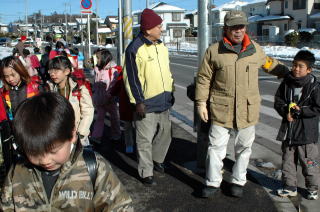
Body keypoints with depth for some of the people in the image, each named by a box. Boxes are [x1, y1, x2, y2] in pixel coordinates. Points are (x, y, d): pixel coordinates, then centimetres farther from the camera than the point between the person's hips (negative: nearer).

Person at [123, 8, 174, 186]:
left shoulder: (161, 47, 11)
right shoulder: (135, 49, -13)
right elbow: (132, 78, -15)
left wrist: (171, 92, 20)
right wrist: (138, 101, -17)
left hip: (164, 102, 8)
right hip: (147, 105, -8)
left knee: (165, 134, 19)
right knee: (145, 140, 1)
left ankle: (157, 159, 41)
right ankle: (146, 173, 13)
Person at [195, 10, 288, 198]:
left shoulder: (255, 49, 6)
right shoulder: (214, 51, -2)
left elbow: (270, 64, 25)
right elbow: (204, 78, 2)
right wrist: (201, 103, -1)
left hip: (248, 110, 3)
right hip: (221, 110, -2)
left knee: (244, 148, 12)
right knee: (216, 147, 4)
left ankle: (238, 182, 29)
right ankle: (213, 182, 20)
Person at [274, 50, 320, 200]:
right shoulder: (287, 82, 2)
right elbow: (278, 101, 5)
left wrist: (300, 111, -17)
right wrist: (286, 112, -12)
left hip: (306, 132, -4)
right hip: (288, 130, 4)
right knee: (288, 160, 13)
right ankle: (290, 187, 27)